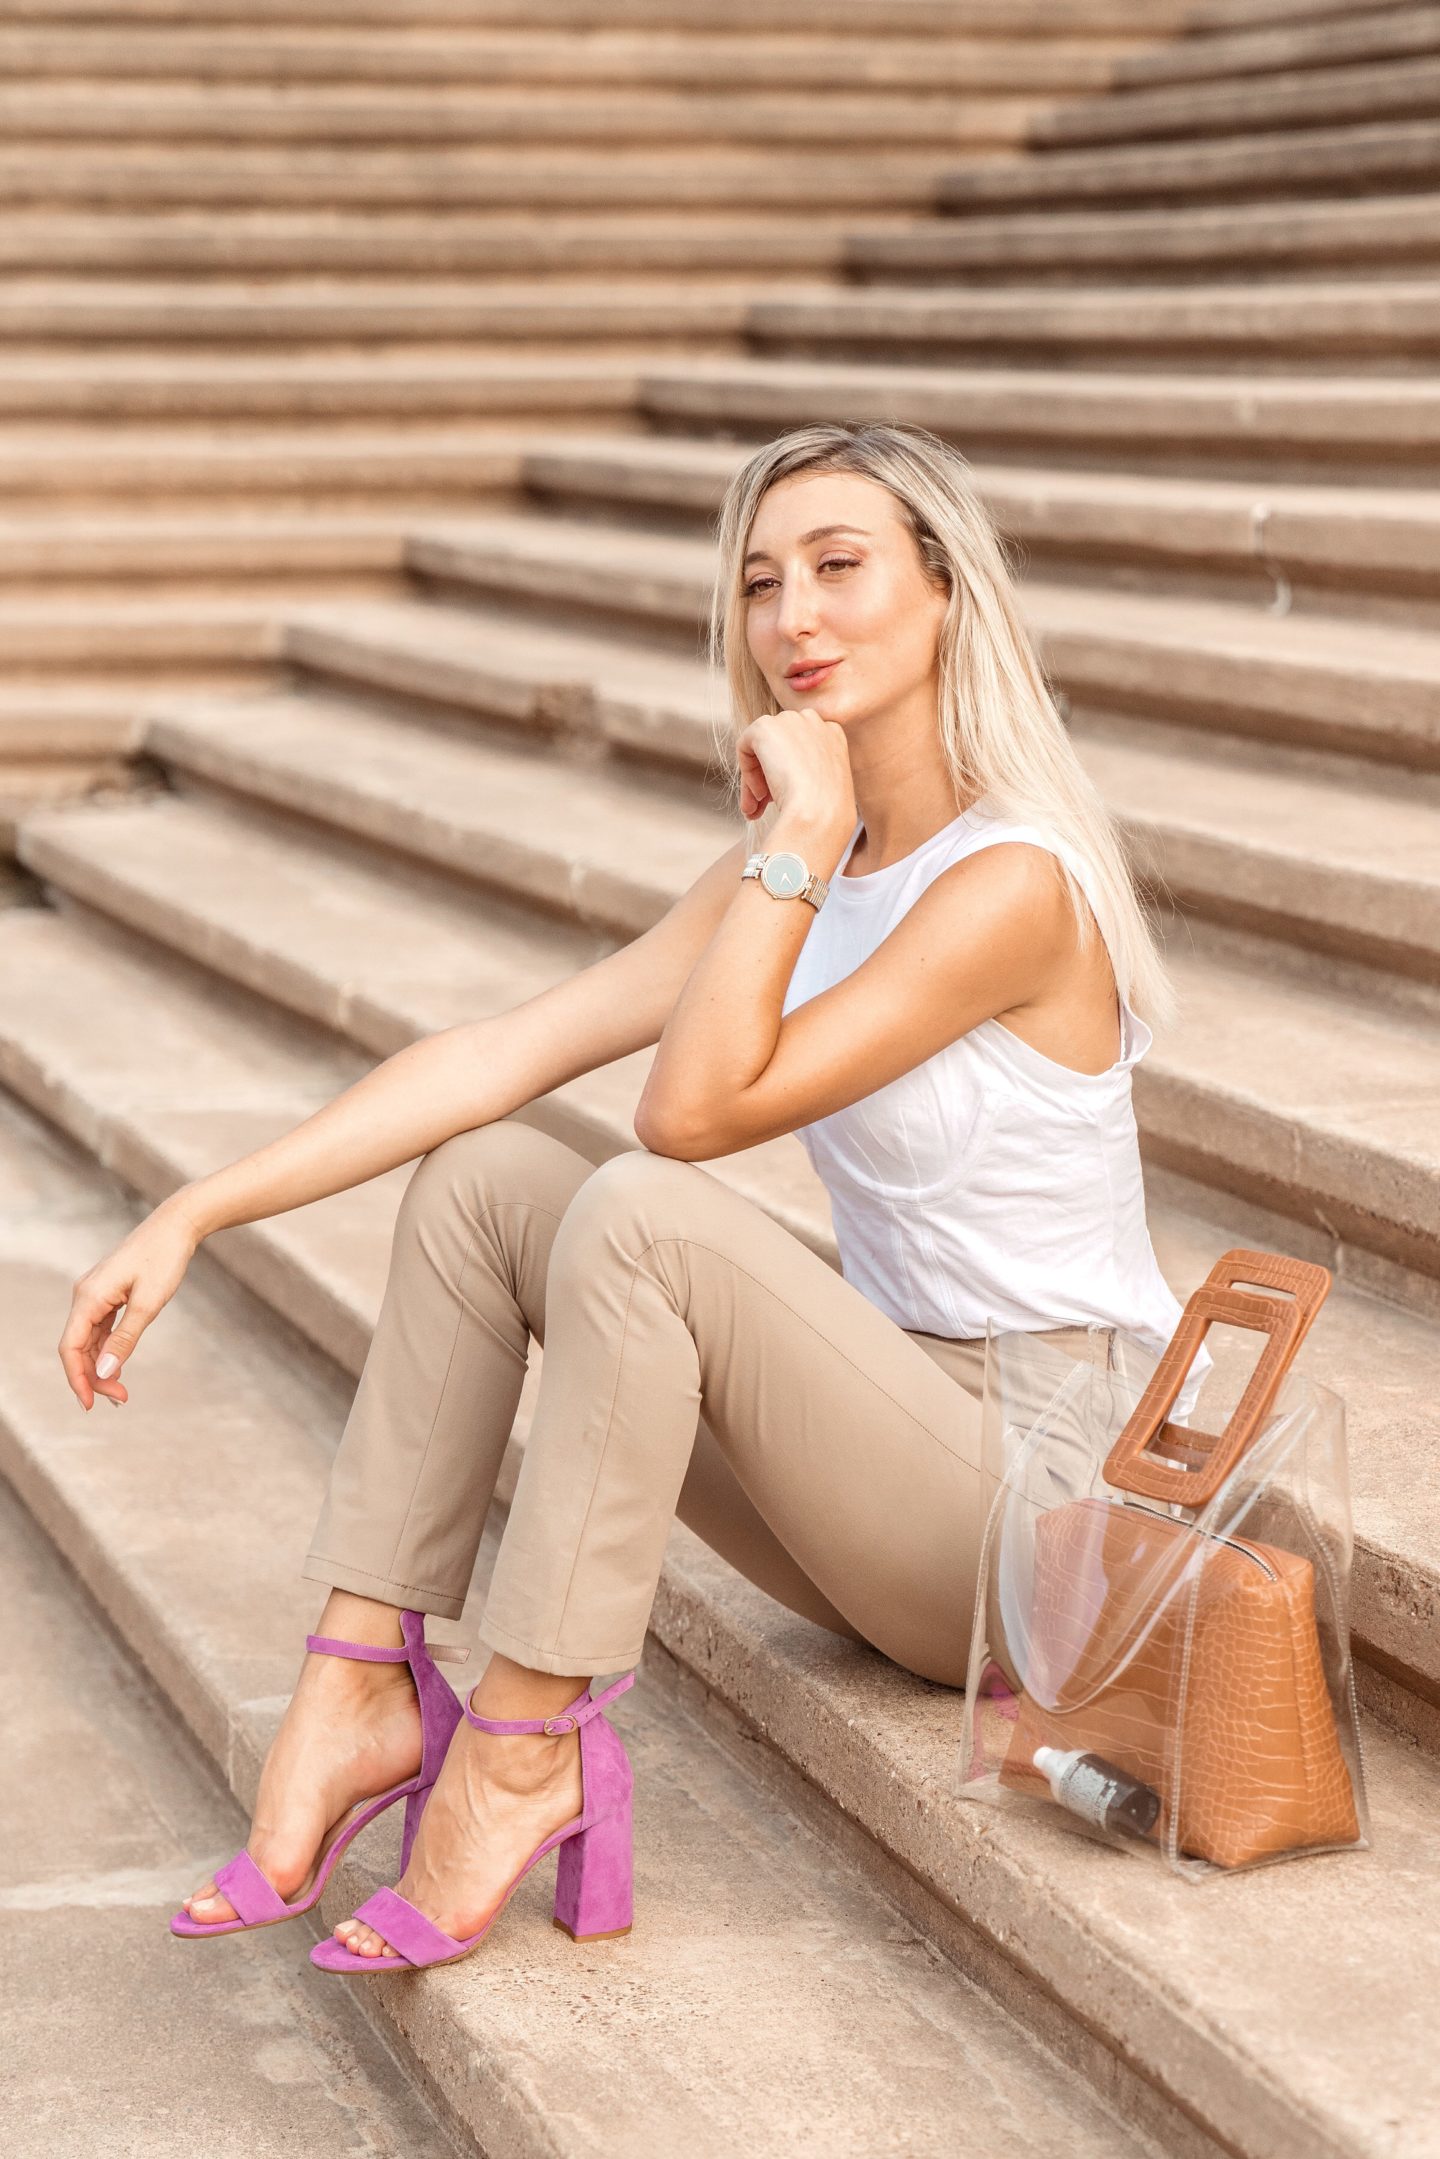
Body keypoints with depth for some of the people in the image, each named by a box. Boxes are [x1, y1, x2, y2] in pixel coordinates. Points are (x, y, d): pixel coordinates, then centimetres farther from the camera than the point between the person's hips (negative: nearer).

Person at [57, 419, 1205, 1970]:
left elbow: (693, 1110, -22)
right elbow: (505, 1053, 2)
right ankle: (363, 1683, -6)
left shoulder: (1013, 883, -19)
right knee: (483, 1173, -4)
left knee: (643, 1217, -29)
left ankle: (520, 1742, -17)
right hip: (900, 1434, 8)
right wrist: (195, 1214, -4)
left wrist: (809, 825, -20)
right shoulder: (798, 867, 7)